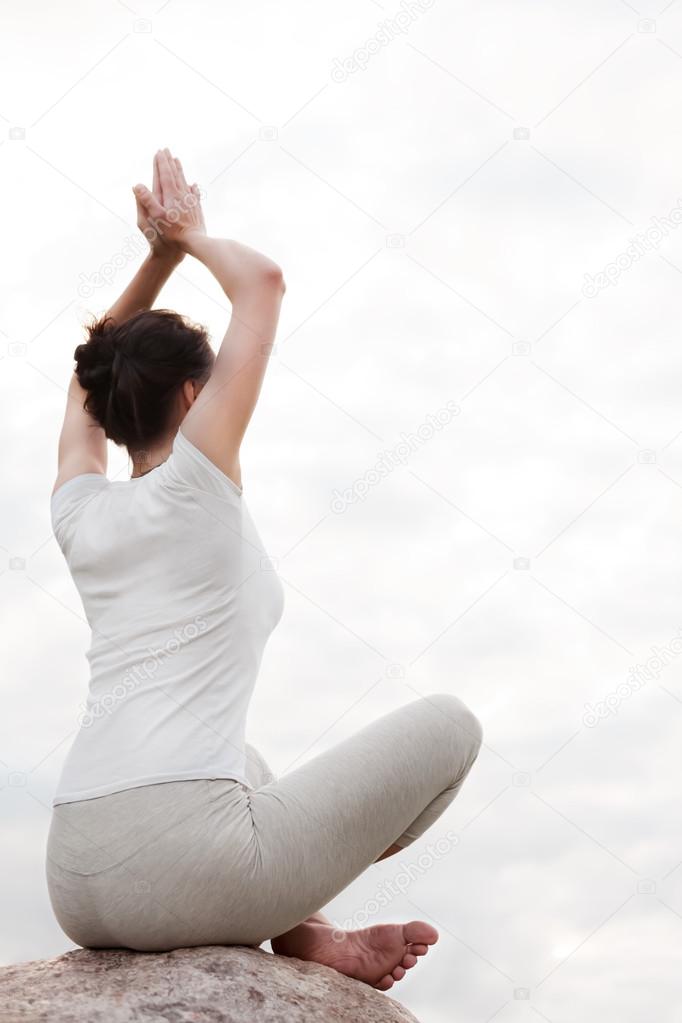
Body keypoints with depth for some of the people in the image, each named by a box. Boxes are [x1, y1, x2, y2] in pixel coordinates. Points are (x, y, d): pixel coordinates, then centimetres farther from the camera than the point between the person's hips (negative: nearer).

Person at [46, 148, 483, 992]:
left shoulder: (81, 514, 16)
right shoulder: (195, 480, 0)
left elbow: (90, 375, 38)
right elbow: (262, 280, 8)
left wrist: (160, 256, 35)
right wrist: (191, 236, 25)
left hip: (77, 888, 7)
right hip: (187, 859, -7)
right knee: (448, 725, 9)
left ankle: (291, 918, 16)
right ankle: (298, 928, 5)